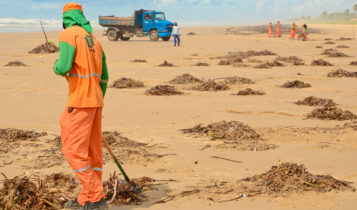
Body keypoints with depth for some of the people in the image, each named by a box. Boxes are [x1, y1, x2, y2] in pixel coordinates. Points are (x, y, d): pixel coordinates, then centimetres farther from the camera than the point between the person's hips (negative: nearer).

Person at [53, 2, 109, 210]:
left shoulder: (68, 35, -9)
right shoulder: (94, 40, 17)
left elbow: (63, 68, -20)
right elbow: (104, 77, 20)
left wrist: (57, 66, 6)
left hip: (80, 101, -9)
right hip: (95, 100, 9)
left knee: (73, 151, -6)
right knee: (92, 151, 11)